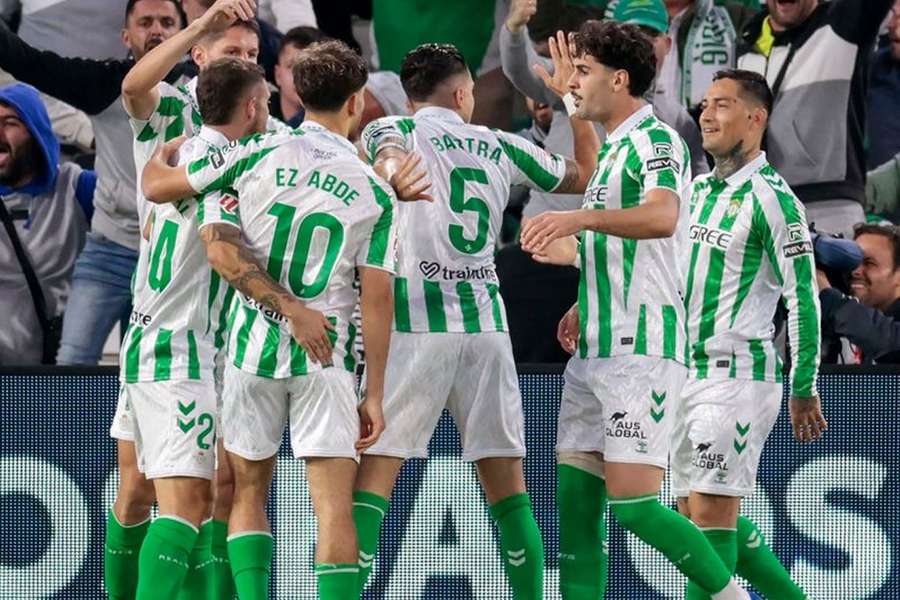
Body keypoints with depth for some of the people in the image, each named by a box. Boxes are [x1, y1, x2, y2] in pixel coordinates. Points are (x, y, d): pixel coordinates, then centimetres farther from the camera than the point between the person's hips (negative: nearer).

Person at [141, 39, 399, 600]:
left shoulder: (261, 154, -3)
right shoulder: (375, 192, -1)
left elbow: (158, 186, 3)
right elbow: (377, 298, -3)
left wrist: (156, 154, 27)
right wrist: (375, 394, 2)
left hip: (256, 348, 1)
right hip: (327, 360, -1)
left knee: (250, 494, 14)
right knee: (335, 511, -4)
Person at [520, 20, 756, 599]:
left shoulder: (656, 139, -9)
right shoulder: (613, 149, 21)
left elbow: (662, 219, -29)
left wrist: (581, 218, -42)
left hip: (641, 350, -10)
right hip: (595, 351, 10)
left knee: (633, 504, -13)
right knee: (575, 502, 2)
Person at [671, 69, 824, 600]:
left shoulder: (770, 197, -10)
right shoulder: (698, 188, 14)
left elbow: (804, 297, -11)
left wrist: (804, 390, -12)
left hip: (738, 372, -9)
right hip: (688, 372, 9)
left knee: (711, 513, -12)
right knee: (697, 513, 9)